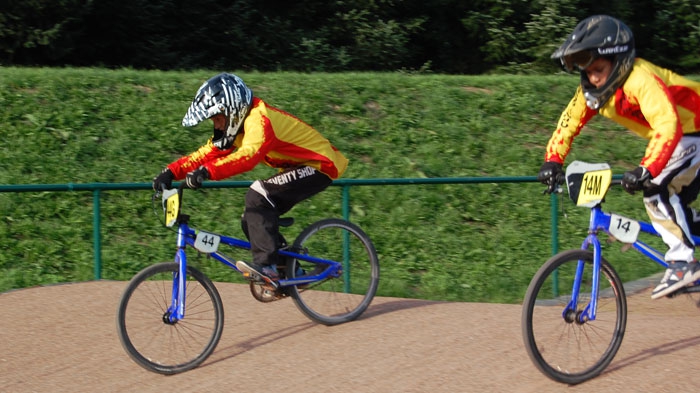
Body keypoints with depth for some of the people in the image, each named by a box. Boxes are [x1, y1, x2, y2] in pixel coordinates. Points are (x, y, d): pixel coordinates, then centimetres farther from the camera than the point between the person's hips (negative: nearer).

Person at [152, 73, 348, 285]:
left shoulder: (258, 119, -26)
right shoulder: (238, 125, 4)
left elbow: (248, 156, -43)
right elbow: (208, 152, -2)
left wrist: (207, 172, -52)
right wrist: (171, 172, -14)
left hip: (320, 166, -10)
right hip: (299, 166, 10)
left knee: (258, 196, -26)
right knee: (252, 221, 2)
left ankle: (266, 265, -26)